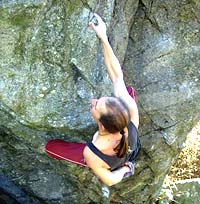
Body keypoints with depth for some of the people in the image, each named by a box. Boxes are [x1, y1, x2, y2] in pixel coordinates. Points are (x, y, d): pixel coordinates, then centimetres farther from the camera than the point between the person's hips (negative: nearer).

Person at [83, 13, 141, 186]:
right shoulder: (130, 110, -44)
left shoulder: (92, 153, -49)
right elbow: (117, 77, -30)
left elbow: (110, 180, -29)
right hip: (135, 151, 3)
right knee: (129, 89, 14)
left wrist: (124, 170, -9)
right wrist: (104, 38, -30)